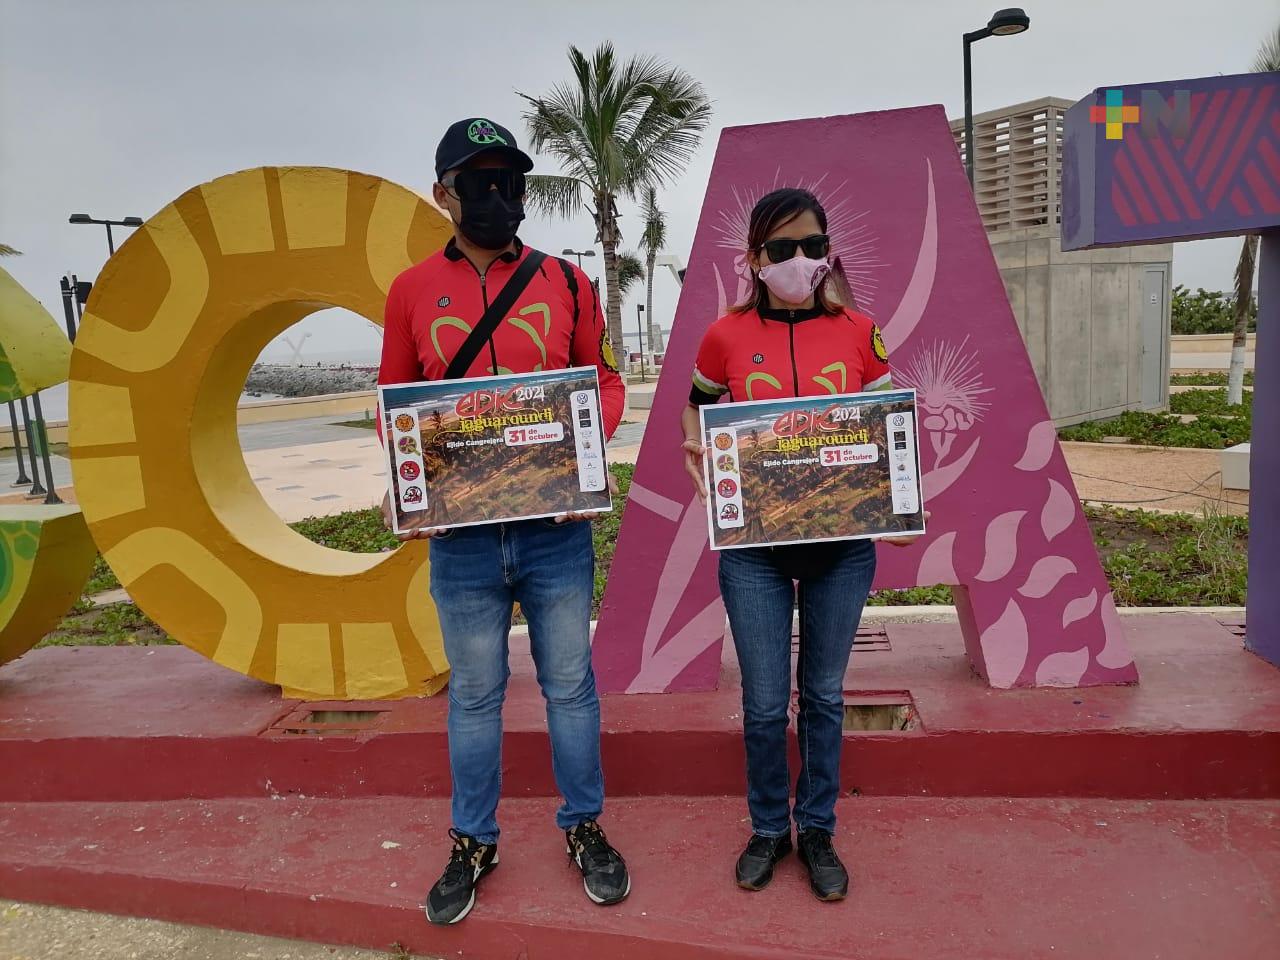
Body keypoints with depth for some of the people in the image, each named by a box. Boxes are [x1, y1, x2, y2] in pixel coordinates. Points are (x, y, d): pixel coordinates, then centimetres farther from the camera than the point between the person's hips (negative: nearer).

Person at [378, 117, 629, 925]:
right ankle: (474, 843, 32)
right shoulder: (412, 291, 4)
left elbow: (605, 381, 7)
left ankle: (585, 828, 32)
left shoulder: (567, 283, 3)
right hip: (460, 533, 1)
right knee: (474, 692, 13)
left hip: (556, 528, 0)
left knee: (570, 682, 12)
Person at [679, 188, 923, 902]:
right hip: (753, 546, -1)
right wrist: (701, 458, -5)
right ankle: (769, 829, 31)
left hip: (842, 545, 1)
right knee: (765, 703, 8)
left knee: (825, 696, 14)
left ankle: (818, 831, 33)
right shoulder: (726, 336, -1)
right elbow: (697, 413, 15)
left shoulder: (858, 332, 1)